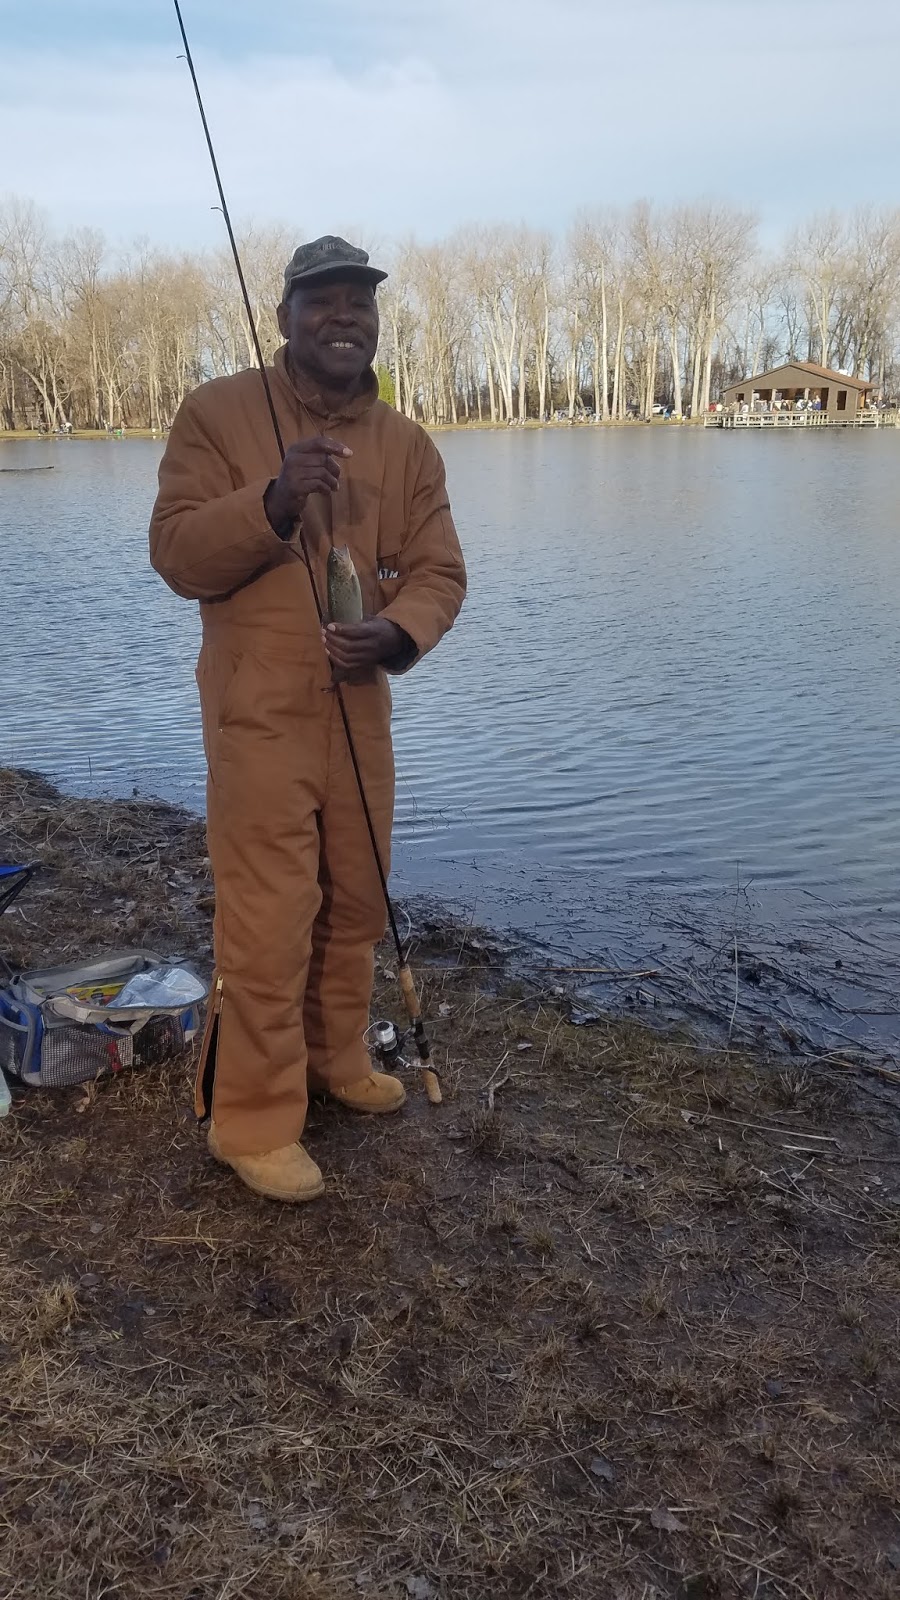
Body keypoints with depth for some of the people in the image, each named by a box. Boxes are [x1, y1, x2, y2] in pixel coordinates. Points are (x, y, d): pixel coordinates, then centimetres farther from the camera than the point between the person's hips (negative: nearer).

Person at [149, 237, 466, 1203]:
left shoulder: (406, 443, 8)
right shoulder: (219, 412, -4)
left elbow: (439, 571, 2)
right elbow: (176, 555, -11)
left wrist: (398, 633, -20)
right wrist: (271, 501, -28)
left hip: (361, 705, 6)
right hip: (259, 711, -5)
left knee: (356, 900, 15)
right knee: (268, 922, -6)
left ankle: (336, 1061, 36)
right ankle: (254, 1120, 10)